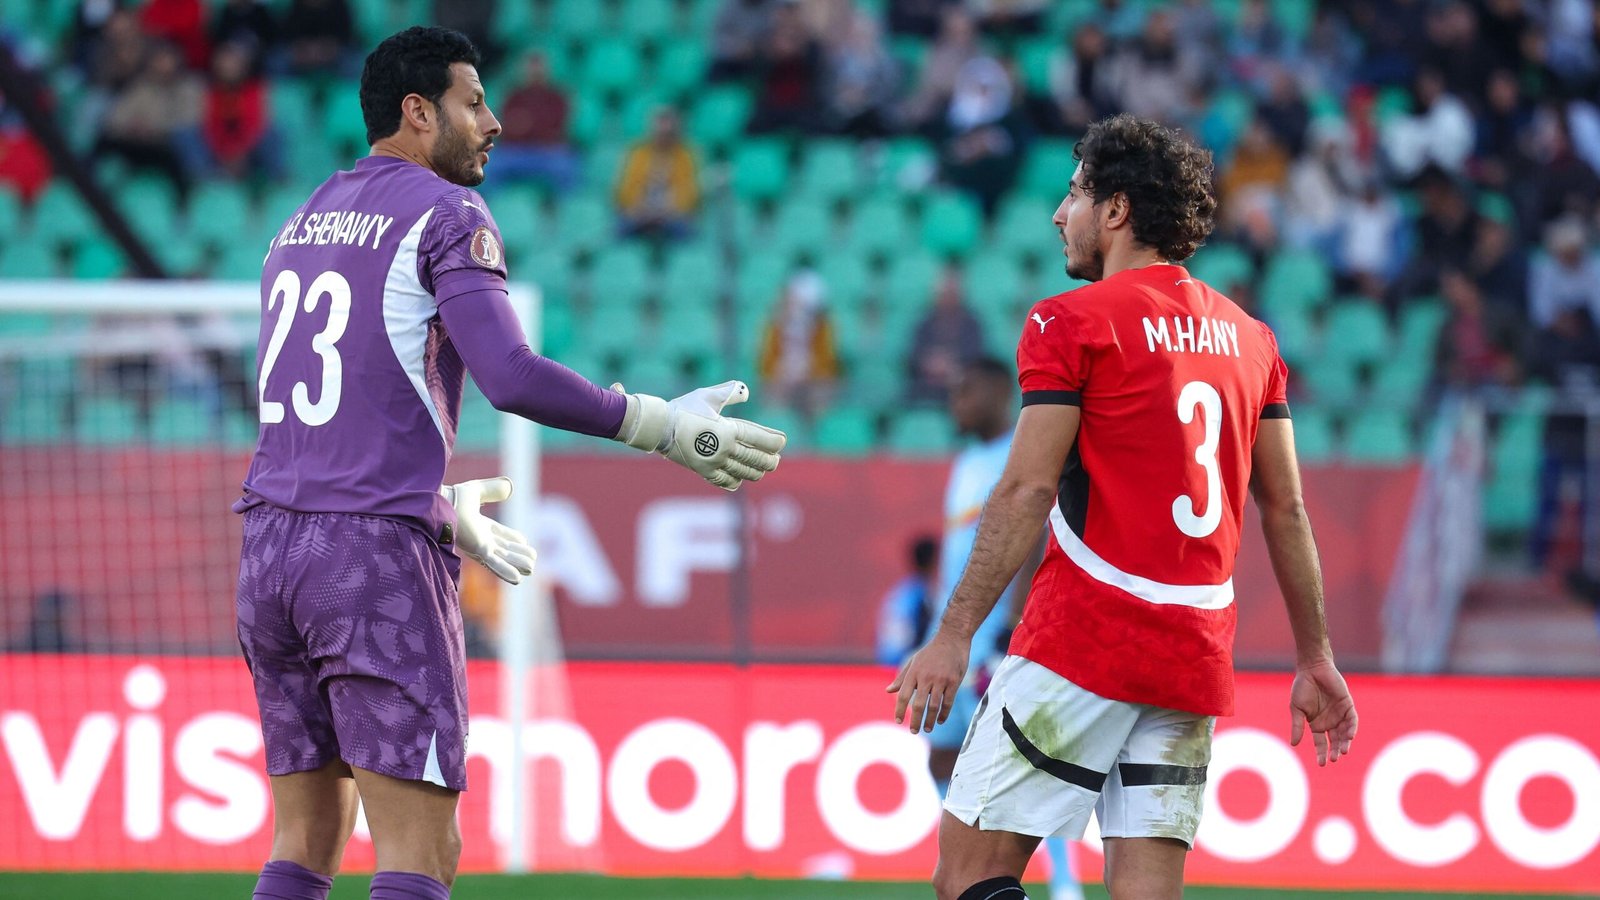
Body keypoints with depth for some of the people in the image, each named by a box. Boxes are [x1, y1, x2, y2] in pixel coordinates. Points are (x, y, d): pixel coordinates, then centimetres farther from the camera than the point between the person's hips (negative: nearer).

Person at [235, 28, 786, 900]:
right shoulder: (447, 214, -4)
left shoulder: (302, 222, 21)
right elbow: (510, 377, -18)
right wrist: (665, 427, -11)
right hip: (378, 548, -8)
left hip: (271, 545, 8)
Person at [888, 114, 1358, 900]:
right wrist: (1315, 659, 18)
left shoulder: (1070, 324, -4)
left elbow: (1027, 493, -11)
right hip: (1197, 658, 6)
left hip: (1083, 643, -6)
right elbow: (1286, 509, 14)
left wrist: (954, 636, -11)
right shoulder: (1249, 339, 14)